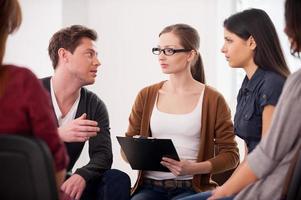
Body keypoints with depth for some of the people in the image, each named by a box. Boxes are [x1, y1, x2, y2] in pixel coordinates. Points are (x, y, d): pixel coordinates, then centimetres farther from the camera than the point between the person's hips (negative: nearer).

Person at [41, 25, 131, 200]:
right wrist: (58, 135, -34)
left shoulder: (95, 105, 4)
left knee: (118, 179, -18)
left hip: (65, 182, 4)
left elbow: (103, 155, -6)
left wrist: (82, 175, -30)